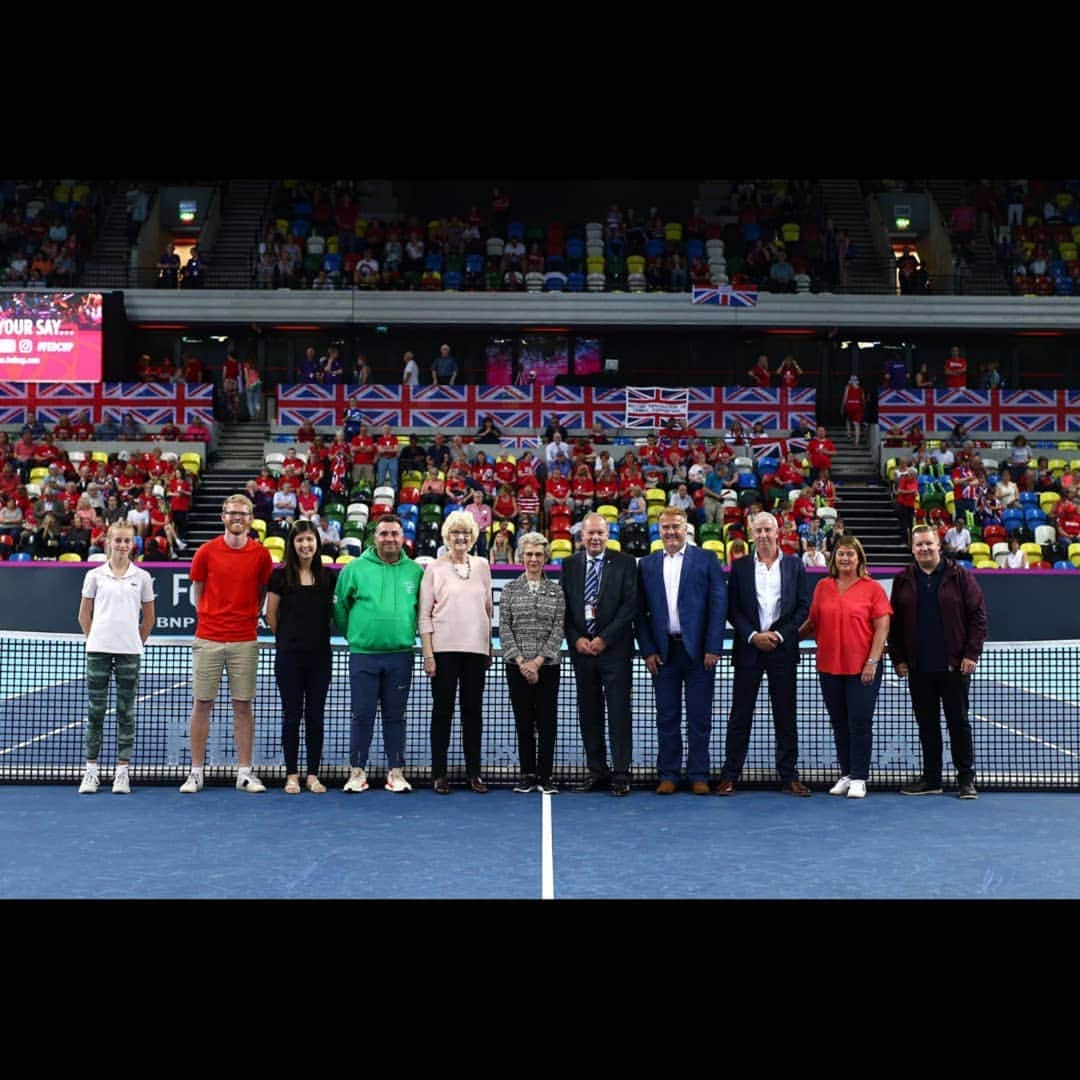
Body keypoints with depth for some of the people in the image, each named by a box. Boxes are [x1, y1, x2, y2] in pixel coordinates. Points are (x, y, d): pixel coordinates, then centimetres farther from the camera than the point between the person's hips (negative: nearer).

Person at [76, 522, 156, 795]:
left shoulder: (142, 577, 5)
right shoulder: (95, 575, 5)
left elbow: (148, 618, 11)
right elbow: (84, 615, 10)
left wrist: (136, 642, 7)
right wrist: (95, 639, 4)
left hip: (129, 651, 0)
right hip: (99, 649, 0)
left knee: (126, 712, 4)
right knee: (95, 711, 4)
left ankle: (122, 772, 9)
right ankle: (91, 771, 12)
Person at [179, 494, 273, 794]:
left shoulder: (261, 555, 2)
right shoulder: (206, 552, 2)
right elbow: (197, 591, 12)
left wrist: (250, 618, 6)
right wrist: (207, 618, 7)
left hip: (245, 641, 0)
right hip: (208, 639, 0)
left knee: (243, 705, 4)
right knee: (202, 703, 3)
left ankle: (244, 772, 10)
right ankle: (196, 772, 11)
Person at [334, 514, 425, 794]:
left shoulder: (415, 571, 2)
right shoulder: (354, 568, -1)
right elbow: (340, 606, 7)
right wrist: (353, 634, 11)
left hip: (400, 655, 1)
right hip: (363, 655, -1)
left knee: (395, 716, 9)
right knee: (362, 715, 3)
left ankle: (396, 771, 17)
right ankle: (357, 771, 14)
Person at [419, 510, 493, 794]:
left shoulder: (481, 566, 11)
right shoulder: (434, 569, 1)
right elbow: (424, 615, -1)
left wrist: (490, 647, 14)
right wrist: (428, 654, -7)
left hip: (476, 648, 3)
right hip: (444, 649, -3)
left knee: (473, 710, 6)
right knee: (443, 710, 2)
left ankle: (474, 772, 13)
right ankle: (439, 773, 9)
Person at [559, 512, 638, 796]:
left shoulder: (624, 563, 0)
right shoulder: (570, 565, 9)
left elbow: (630, 605, -6)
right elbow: (563, 607, 8)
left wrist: (604, 639, -11)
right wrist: (576, 639, -5)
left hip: (614, 648, -3)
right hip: (581, 648, 3)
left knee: (619, 711, -2)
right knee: (588, 713, 7)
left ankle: (621, 773, 3)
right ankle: (596, 771, 14)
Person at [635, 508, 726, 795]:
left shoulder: (707, 560, 3)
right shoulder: (647, 565, 10)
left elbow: (719, 605, -2)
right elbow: (640, 612, 7)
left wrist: (713, 648, -9)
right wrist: (648, 650, -1)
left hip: (698, 650, -2)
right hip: (663, 651, 2)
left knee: (699, 717, 4)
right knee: (667, 717, 7)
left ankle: (698, 776, 12)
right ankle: (668, 774, 15)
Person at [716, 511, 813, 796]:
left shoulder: (794, 565, 7)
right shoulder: (740, 566, 6)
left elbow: (803, 606, 3)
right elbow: (733, 608, 2)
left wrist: (779, 634, -8)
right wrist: (753, 636, -10)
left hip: (783, 648, 0)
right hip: (748, 647, 0)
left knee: (785, 714, 5)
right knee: (740, 714, 3)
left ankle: (789, 776, 11)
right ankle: (730, 775, 8)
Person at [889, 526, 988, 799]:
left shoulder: (960, 577, -1)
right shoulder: (902, 581, 7)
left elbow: (978, 615, -3)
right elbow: (894, 623, 8)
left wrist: (972, 653, -9)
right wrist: (898, 658, 3)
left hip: (954, 666, -3)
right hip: (918, 668, 3)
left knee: (959, 722, 4)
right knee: (926, 725, 9)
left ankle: (966, 778, 12)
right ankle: (931, 778, 18)